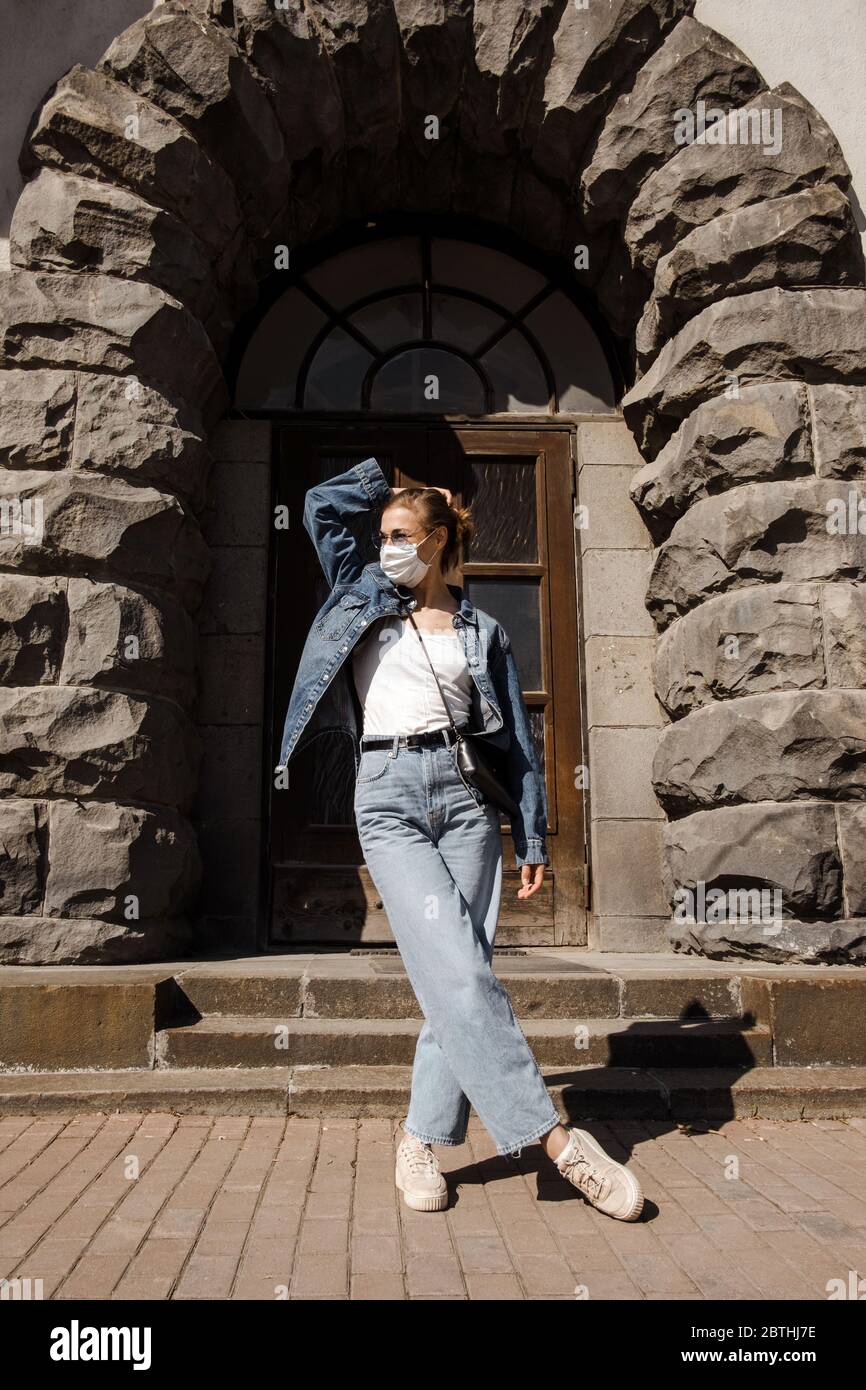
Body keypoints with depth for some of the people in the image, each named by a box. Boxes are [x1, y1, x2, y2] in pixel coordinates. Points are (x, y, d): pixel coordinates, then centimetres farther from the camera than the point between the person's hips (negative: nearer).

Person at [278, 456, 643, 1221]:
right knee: (457, 970, -13)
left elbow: (514, 737, 12)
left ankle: (422, 1140, 10)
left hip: (464, 795, 1)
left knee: (458, 974, -3)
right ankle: (555, 1136, -10)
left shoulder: (482, 630, 13)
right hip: (388, 798, -1)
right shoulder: (363, 597, 15)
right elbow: (324, 504, 18)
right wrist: (392, 475, 21)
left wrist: (533, 839, 7)